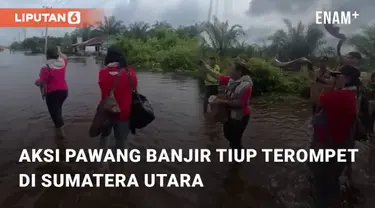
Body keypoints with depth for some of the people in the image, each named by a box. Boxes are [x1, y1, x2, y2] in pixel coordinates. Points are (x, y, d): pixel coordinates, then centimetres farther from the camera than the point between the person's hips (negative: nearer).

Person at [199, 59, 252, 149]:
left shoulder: (246, 85, -28)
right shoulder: (232, 80, -2)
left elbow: (240, 103, -31)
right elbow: (219, 77, 8)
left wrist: (223, 101, -29)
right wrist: (207, 69, 9)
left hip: (239, 117, -9)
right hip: (230, 114, 9)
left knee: (235, 140, 3)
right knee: (228, 135, 27)